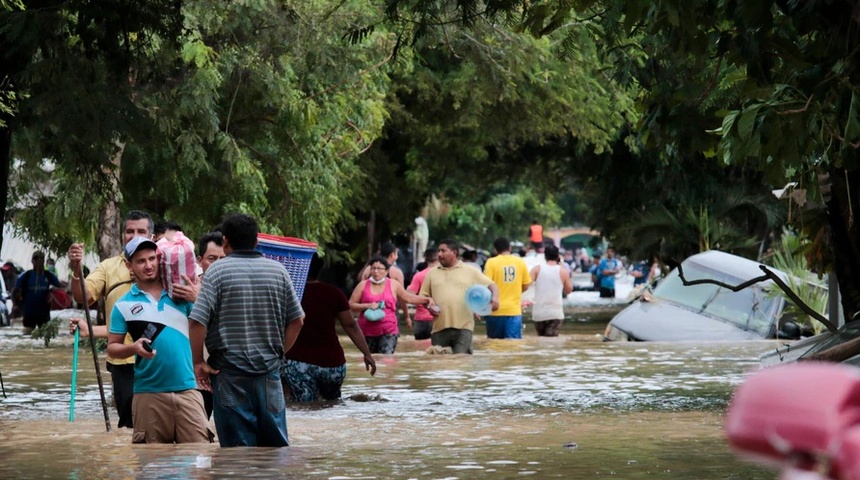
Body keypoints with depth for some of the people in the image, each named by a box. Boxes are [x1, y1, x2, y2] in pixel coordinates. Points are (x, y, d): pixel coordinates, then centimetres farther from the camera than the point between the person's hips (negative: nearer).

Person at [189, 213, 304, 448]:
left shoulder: (217, 271, -6)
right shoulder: (278, 270, 6)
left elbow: (198, 321, -13)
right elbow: (296, 320, 8)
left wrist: (198, 362, -4)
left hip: (229, 372, -3)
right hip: (269, 369, 3)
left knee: (238, 446, 0)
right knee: (276, 443, 11)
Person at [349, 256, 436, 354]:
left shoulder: (393, 285, 8)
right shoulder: (363, 285, 5)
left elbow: (408, 297, 18)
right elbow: (351, 305, 4)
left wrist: (426, 299, 7)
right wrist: (367, 306, -12)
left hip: (388, 331, -1)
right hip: (367, 332, 1)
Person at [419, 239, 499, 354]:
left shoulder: (470, 272, 10)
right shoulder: (432, 273, 16)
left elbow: (491, 285, 10)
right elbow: (423, 296, 18)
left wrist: (495, 297, -11)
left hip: (463, 327, -3)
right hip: (440, 328, 3)